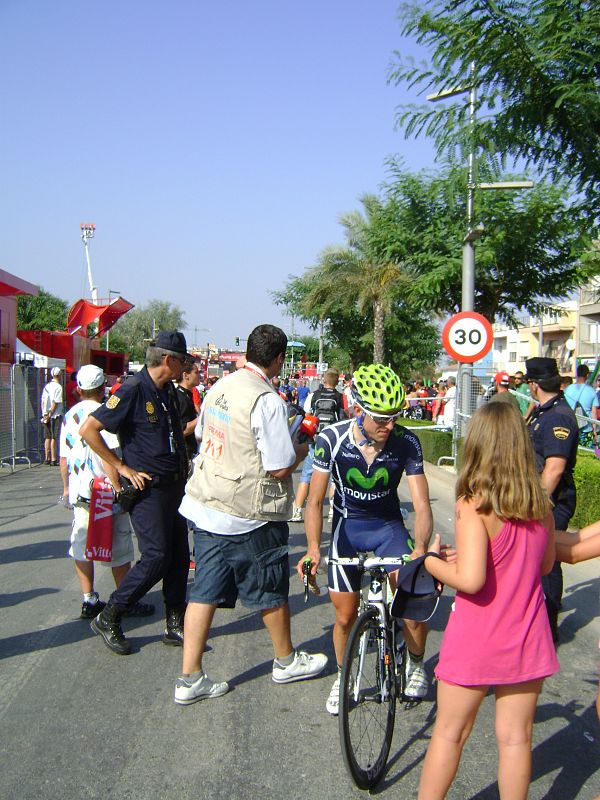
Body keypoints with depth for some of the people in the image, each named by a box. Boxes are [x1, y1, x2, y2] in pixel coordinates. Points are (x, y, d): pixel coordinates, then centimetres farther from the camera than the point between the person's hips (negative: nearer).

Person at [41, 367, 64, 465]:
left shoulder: (47, 386, 11)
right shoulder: (58, 387, -11)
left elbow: (42, 401, 10)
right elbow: (55, 403, -16)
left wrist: (45, 414, 10)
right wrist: (49, 415, -11)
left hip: (47, 416, 7)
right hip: (56, 415, -7)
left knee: (47, 437, 12)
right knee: (54, 438, -4)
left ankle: (47, 458, 17)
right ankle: (53, 459, -3)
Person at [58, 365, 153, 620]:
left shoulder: (69, 417, 9)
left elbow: (64, 458, 15)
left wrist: (67, 486, 25)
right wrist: (118, 487, -16)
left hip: (77, 492, 7)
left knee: (81, 544, 12)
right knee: (118, 549, 4)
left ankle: (89, 601, 16)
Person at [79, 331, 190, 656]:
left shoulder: (169, 391, 10)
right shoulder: (133, 390, -16)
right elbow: (88, 429, -17)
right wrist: (122, 467, -15)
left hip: (174, 487, 8)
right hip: (148, 489, -8)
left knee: (179, 556, 9)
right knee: (156, 557, -8)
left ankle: (176, 626, 20)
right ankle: (108, 619, 8)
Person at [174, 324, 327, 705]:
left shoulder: (220, 387, 4)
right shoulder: (267, 400, -20)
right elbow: (280, 467, -20)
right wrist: (301, 451, 1)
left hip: (206, 506, 7)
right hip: (249, 516, -6)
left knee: (205, 591, 10)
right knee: (271, 592, 14)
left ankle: (190, 678, 14)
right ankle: (287, 661, 33)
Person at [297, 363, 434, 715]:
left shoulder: (406, 442, -22)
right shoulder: (332, 439, -24)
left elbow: (422, 505, -23)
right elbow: (316, 501, -19)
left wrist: (421, 548, -41)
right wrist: (313, 548, -34)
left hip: (388, 525, 0)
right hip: (348, 525, 0)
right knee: (346, 616, 0)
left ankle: (416, 664, 19)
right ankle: (343, 676, 30)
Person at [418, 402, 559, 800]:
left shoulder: (473, 504, -20)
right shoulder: (541, 503, -3)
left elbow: (470, 579, -26)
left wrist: (431, 561, -10)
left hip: (476, 643, -4)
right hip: (527, 640, 4)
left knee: (450, 734, 13)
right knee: (516, 738, 15)